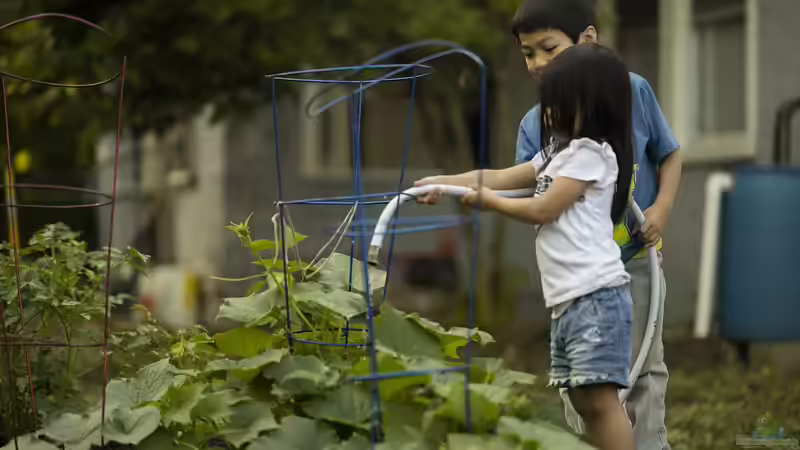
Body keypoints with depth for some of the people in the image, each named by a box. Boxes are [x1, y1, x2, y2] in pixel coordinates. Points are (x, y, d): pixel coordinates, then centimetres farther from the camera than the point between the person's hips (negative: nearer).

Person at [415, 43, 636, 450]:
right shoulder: (561, 154, 25)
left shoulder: (592, 152, -6)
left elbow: (541, 210, -7)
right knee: (584, 400, 7)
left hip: (597, 297, -10)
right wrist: (443, 182, 14)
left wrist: (489, 201, 6)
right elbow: (502, 177, 23)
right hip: (566, 300, 10)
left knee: (599, 397, -15)